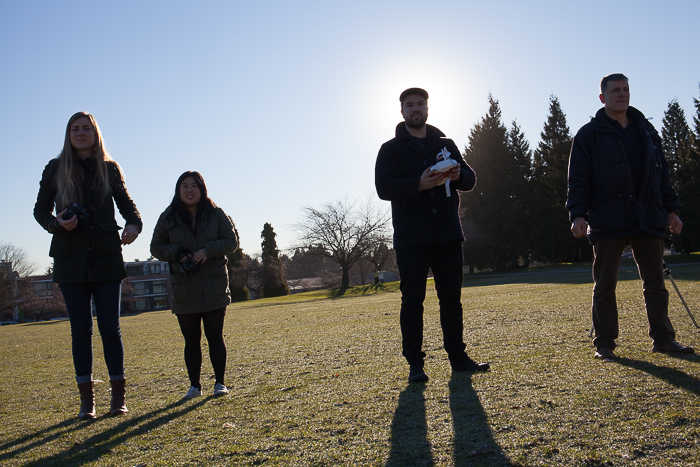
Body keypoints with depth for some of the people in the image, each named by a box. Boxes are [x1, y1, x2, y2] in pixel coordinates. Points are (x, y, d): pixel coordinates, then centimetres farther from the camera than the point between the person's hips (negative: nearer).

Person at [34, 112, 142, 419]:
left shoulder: (109, 168, 5)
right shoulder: (55, 169, 5)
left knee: (110, 327, -1)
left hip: (106, 258, 0)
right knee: (81, 329, 4)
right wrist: (57, 223, -12)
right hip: (70, 258, 1)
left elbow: (126, 203, 11)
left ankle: (118, 396, 11)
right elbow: (40, 210, 11)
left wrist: (134, 224, -12)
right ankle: (86, 399, 13)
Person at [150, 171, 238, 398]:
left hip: (214, 288, -1)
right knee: (191, 340, 7)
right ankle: (194, 385, 18)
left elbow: (231, 241, 1)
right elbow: (156, 247, 8)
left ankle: (220, 383, 13)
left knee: (215, 337, 2)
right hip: (184, 290, 1)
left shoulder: (216, 214, 3)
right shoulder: (168, 218, 5)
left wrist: (208, 250, -15)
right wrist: (177, 253, -11)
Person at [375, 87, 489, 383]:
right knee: (412, 300, -3)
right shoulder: (391, 149, 7)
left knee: (451, 298, 8)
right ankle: (414, 364, 2)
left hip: (448, 233, 4)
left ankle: (458, 358, 16)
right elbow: (384, 187, -8)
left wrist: (459, 175, -9)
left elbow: (470, 180, 15)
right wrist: (419, 184, -22)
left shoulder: (445, 145, 18)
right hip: (411, 237, -3)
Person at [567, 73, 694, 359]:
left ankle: (663, 339, 17)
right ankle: (604, 343, 9)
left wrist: (671, 209, 12)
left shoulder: (646, 130, 17)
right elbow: (578, 179, -4)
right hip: (607, 222, -4)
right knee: (604, 285, 1)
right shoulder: (589, 135, 2)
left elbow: (661, 173, 19)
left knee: (655, 281, 7)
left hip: (647, 219, 4)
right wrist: (578, 214, -14)